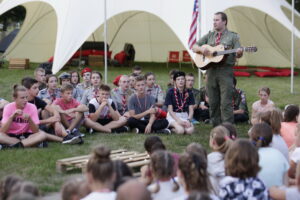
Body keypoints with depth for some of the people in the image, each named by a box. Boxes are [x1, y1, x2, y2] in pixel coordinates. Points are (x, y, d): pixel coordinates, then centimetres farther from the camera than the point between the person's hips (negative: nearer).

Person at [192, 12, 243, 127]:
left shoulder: (232, 36, 7)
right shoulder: (209, 36, 17)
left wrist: (239, 53, -23)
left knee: (226, 102, -10)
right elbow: (194, 48, 16)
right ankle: (216, 127, 12)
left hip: (225, 71, -4)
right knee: (213, 102, 5)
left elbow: (238, 54, 1)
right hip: (211, 70, 4)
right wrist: (201, 49, -6)